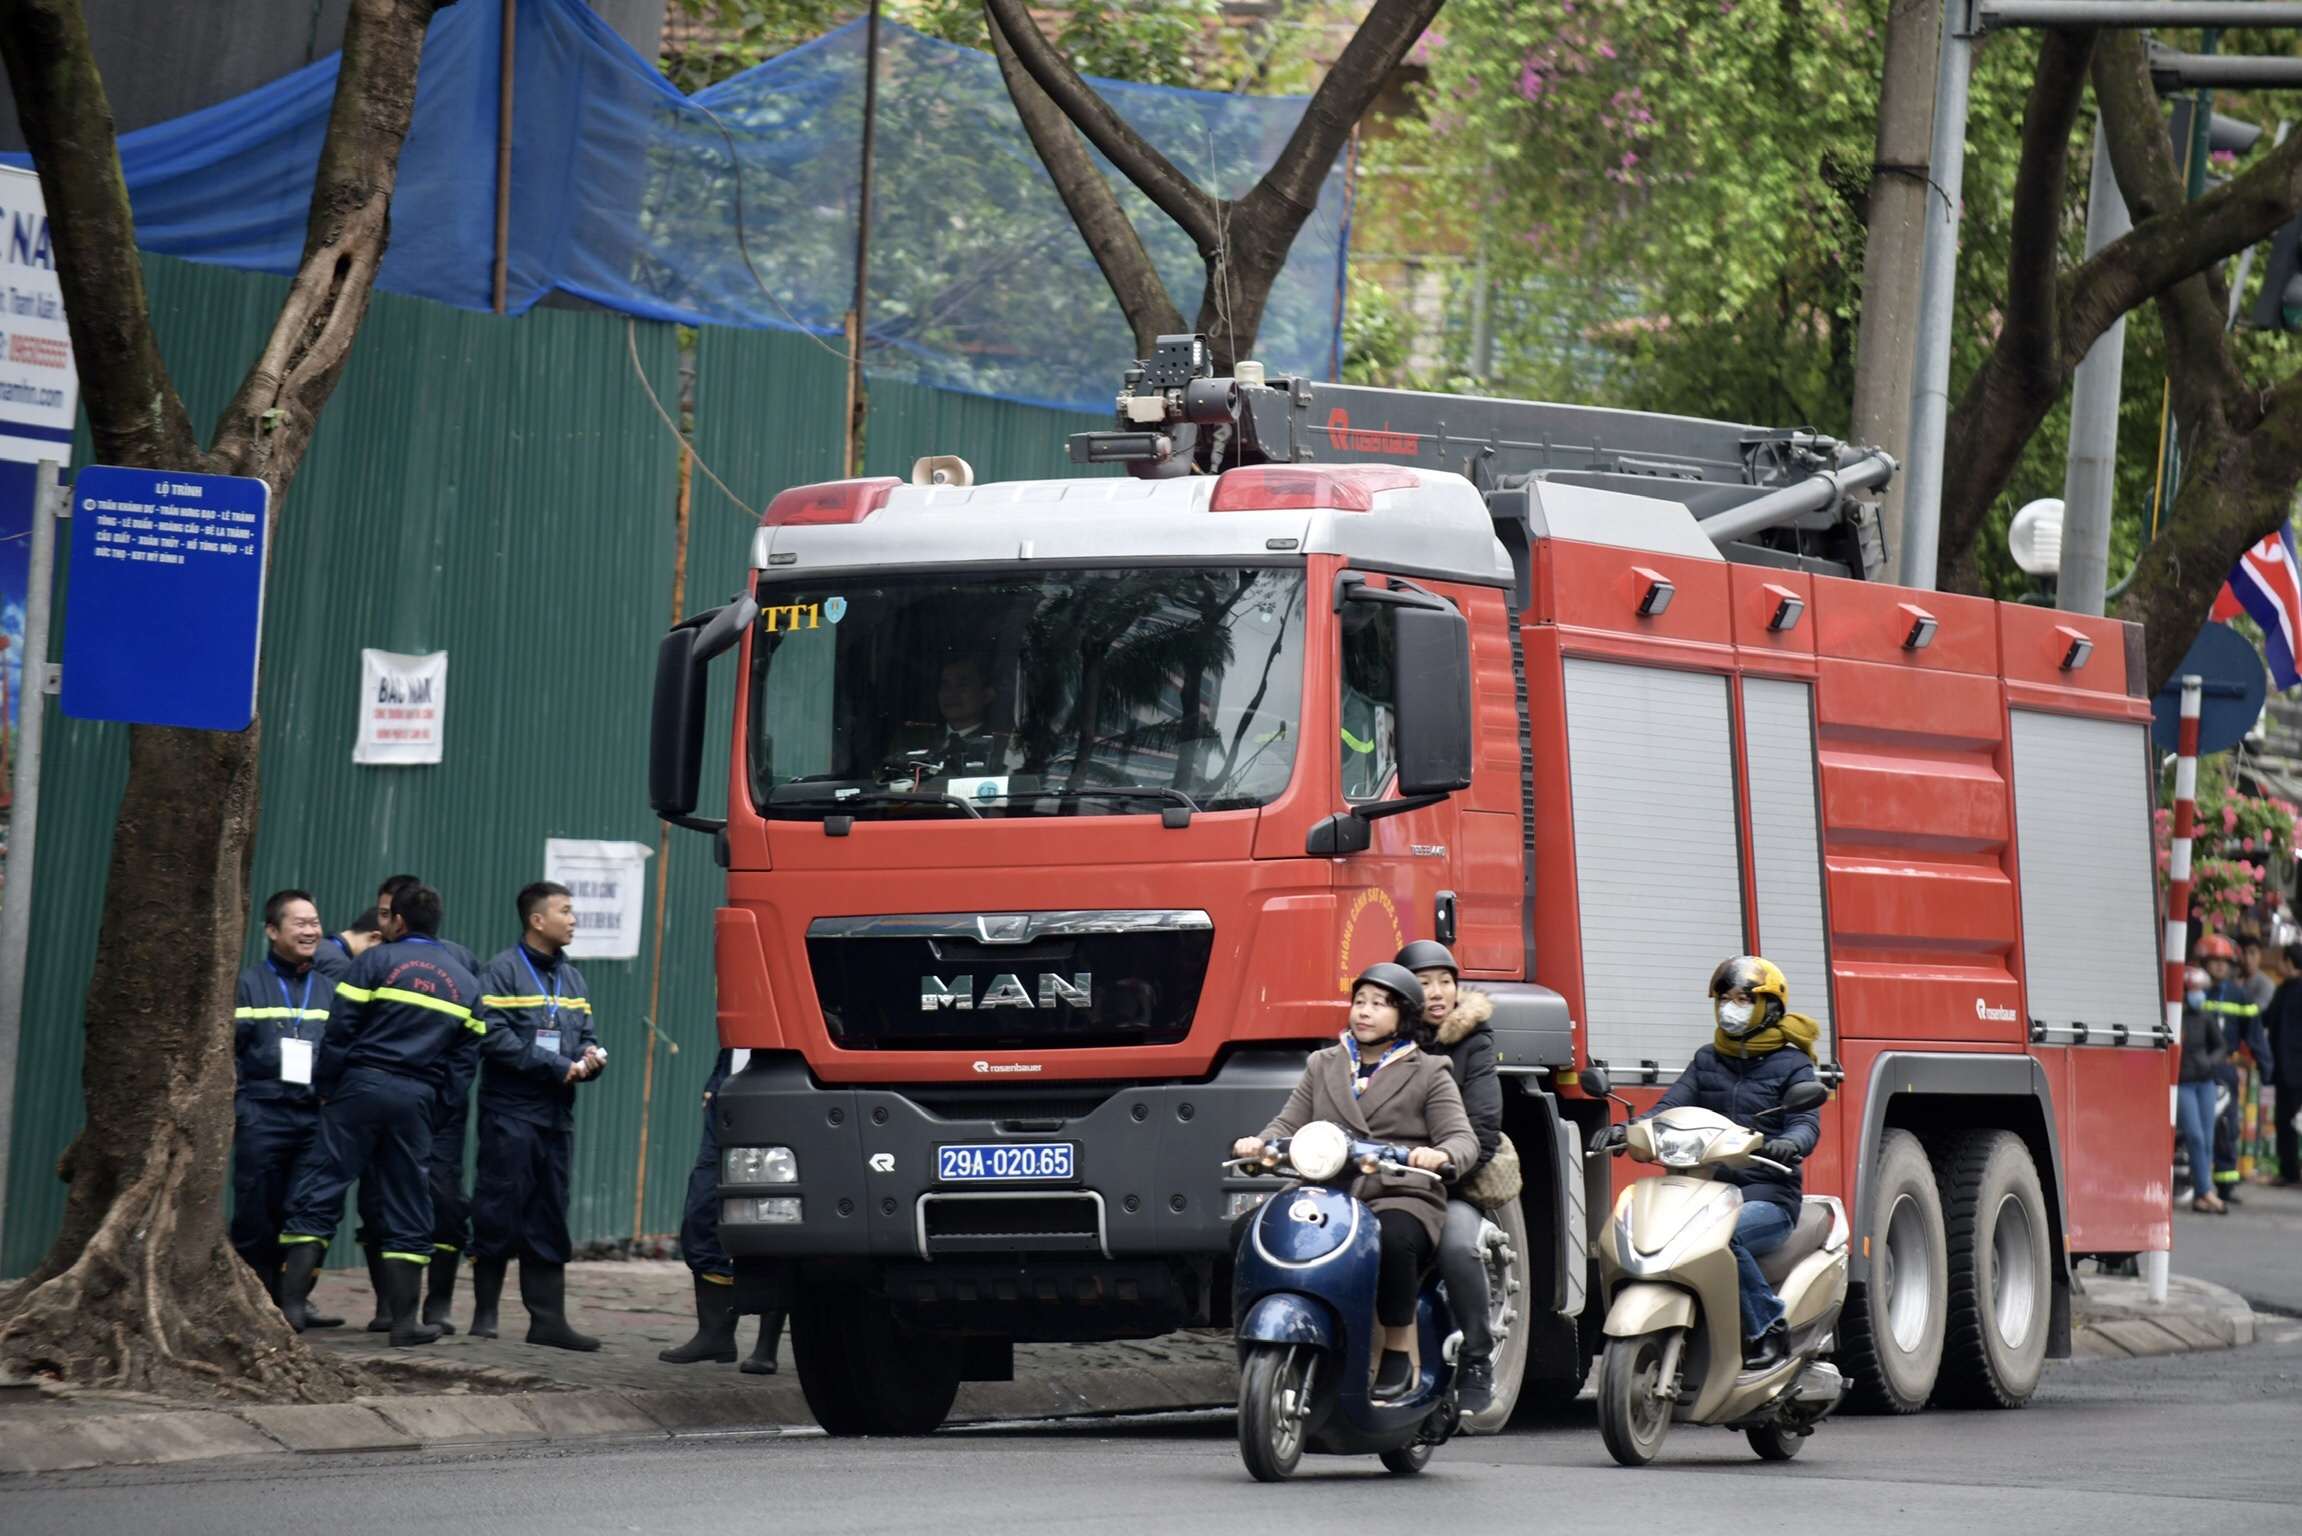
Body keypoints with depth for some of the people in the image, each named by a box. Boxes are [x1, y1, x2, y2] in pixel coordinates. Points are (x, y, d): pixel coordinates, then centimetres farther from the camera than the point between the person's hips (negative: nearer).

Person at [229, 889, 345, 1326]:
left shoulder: (329, 990, 16)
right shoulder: (249, 986, 4)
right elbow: (228, 1051, 0)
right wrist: (230, 1108, -9)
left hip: (316, 1116, 4)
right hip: (262, 1114, -4)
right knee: (257, 1218, -4)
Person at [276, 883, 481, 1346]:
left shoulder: (376, 960, 0)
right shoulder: (466, 982, 14)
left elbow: (339, 1029, -6)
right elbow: (467, 1053, 11)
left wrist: (325, 1087, 2)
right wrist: (442, 1107, 15)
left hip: (361, 1086, -3)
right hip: (417, 1099, 3)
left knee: (318, 1194, -1)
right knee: (406, 1208, 9)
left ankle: (291, 1303, -9)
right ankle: (404, 1318, 7)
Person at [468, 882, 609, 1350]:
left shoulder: (572, 979, 16)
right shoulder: (503, 972, -6)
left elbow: (586, 1037, 19)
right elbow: (495, 1037, -15)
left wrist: (591, 1057, -5)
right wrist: (557, 1065, -17)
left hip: (557, 1114, 7)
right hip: (510, 1112, -7)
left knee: (549, 1222, 7)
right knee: (500, 1211, -3)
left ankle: (548, 1319, 7)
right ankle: (485, 1312, 6)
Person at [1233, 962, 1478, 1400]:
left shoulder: (1428, 1075, 13)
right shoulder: (1322, 1067, 25)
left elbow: (1463, 1138, 2)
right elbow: (1289, 1124, 16)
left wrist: (1442, 1154, -22)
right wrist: (1260, 1144, -8)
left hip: (1402, 1199, -3)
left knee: (1391, 1238, -39)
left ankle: (1399, 1353, -23)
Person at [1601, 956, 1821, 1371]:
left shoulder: (1791, 1065, 7)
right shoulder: (1707, 1060, 20)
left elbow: (1806, 1122, -7)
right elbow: (1673, 1104, 6)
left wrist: (1789, 1143, -33)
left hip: (1768, 1196, -5)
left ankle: (1769, 1329, -21)